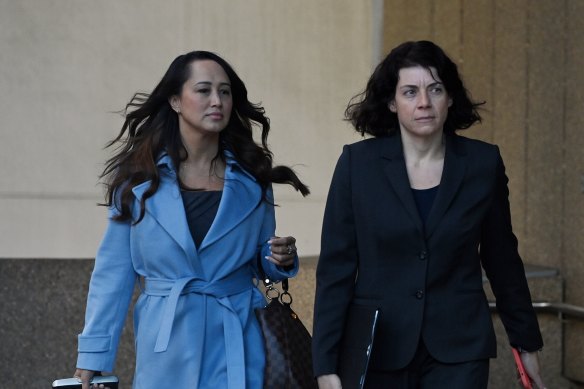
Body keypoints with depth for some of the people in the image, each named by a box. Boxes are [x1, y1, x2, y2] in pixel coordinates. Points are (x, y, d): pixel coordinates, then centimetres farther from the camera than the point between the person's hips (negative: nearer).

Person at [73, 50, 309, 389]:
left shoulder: (252, 180, 4)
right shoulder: (138, 179, 0)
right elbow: (114, 272, 1)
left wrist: (282, 259, -10)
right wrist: (94, 357, -3)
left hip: (237, 344, 1)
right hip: (166, 350, -1)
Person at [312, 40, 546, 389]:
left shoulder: (483, 163, -1)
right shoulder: (358, 163, -5)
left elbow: (502, 258, 10)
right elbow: (336, 267, -4)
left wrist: (527, 342, 17)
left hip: (459, 350, 0)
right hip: (380, 349, 0)